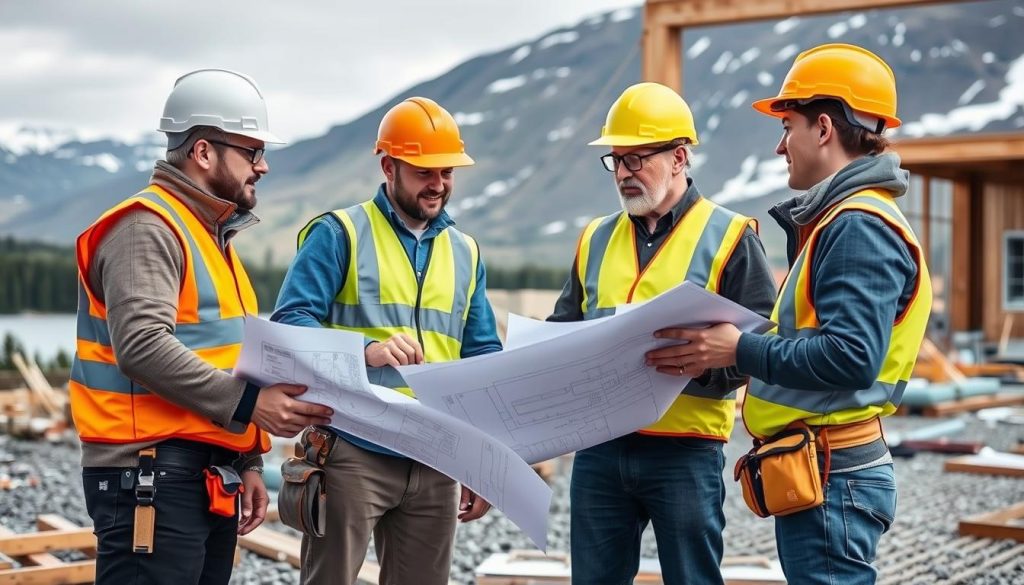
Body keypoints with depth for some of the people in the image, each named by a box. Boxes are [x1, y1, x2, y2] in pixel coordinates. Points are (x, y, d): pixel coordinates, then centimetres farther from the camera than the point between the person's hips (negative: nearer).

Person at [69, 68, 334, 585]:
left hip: (211, 478, 10)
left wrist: (247, 462, 19)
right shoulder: (147, 228, -10)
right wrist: (248, 402, -24)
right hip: (153, 476, -10)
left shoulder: (212, 235, 21)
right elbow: (142, 347, -23)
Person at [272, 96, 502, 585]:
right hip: (353, 453, -5)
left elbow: (483, 362, 17)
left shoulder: (465, 253, 16)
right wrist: (367, 351, -27)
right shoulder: (339, 234, 0)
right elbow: (289, 322, -11)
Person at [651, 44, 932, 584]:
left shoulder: (860, 229, -16)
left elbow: (851, 357, -26)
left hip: (832, 477, -10)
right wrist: (724, 348, 7)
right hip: (818, 469, 10)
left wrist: (740, 350, -19)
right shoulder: (834, 221, 17)